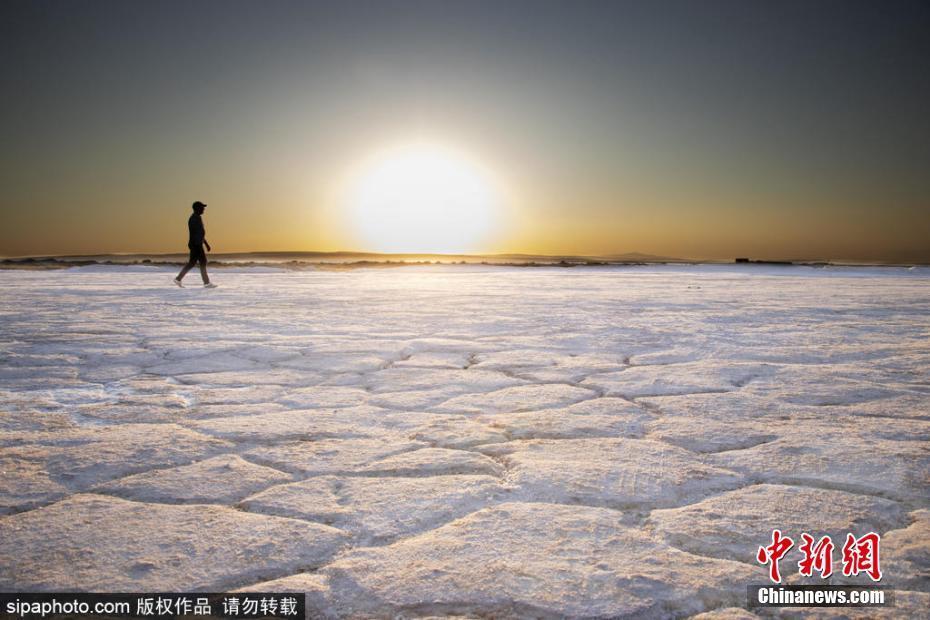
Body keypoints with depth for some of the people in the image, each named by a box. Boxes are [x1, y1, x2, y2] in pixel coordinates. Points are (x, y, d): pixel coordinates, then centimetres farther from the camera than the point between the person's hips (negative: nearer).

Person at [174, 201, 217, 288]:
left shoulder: (198, 218, 18)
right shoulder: (194, 219, -14)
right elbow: (193, 234, -20)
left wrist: (206, 244, 24)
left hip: (198, 244, 10)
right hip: (196, 245, -10)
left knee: (192, 263, 12)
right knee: (203, 262, -8)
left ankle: (178, 279, 17)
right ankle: (207, 283, -5)